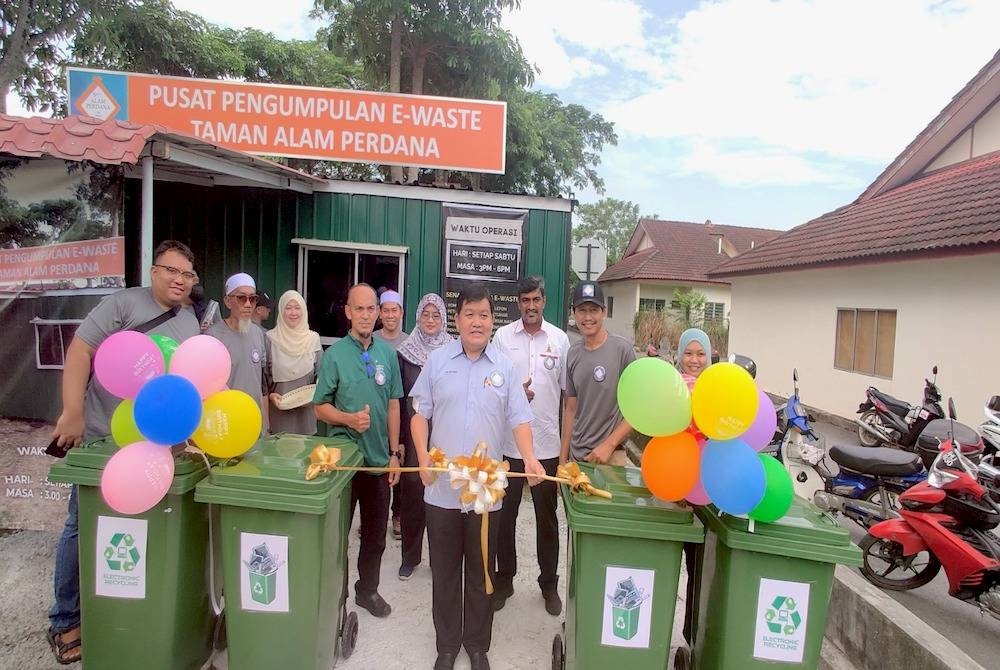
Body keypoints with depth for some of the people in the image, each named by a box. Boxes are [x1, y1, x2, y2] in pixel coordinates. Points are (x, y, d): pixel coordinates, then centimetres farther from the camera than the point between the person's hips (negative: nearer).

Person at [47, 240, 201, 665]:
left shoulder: (190, 323, 9)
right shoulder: (123, 303, -9)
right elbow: (80, 351, -14)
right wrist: (72, 414, -19)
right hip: (103, 439, -5)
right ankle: (65, 621, 23)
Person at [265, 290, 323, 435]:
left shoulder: (313, 339, 3)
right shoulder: (270, 339, -2)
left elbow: (320, 374, 8)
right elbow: (263, 374, 2)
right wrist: (270, 395, -11)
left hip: (306, 409, 2)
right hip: (279, 408, -1)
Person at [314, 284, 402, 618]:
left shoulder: (388, 353, 2)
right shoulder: (334, 354, -7)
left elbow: (393, 405, 7)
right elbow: (320, 407, -4)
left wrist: (394, 453, 5)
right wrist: (349, 419, -23)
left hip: (379, 459, 3)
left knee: (376, 534, 17)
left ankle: (368, 589, 37)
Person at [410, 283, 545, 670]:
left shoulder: (505, 367, 1)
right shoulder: (437, 360, 1)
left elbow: (519, 418, -2)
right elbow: (420, 413, 4)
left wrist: (529, 458, -18)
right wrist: (423, 458, -9)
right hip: (442, 488, 0)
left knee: (481, 572, 14)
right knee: (444, 571, 14)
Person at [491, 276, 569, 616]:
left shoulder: (560, 339, 2)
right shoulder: (502, 336, -1)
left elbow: (567, 391, 6)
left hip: (548, 445, 1)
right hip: (508, 443, 0)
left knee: (547, 518, 13)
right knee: (504, 515, 12)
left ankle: (549, 583, 31)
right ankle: (504, 579, 30)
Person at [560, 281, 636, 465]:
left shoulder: (622, 350, -10)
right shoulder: (573, 354, 5)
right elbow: (571, 409, 9)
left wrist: (609, 445, -14)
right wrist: (563, 456, 8)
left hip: (610, 457, -4)